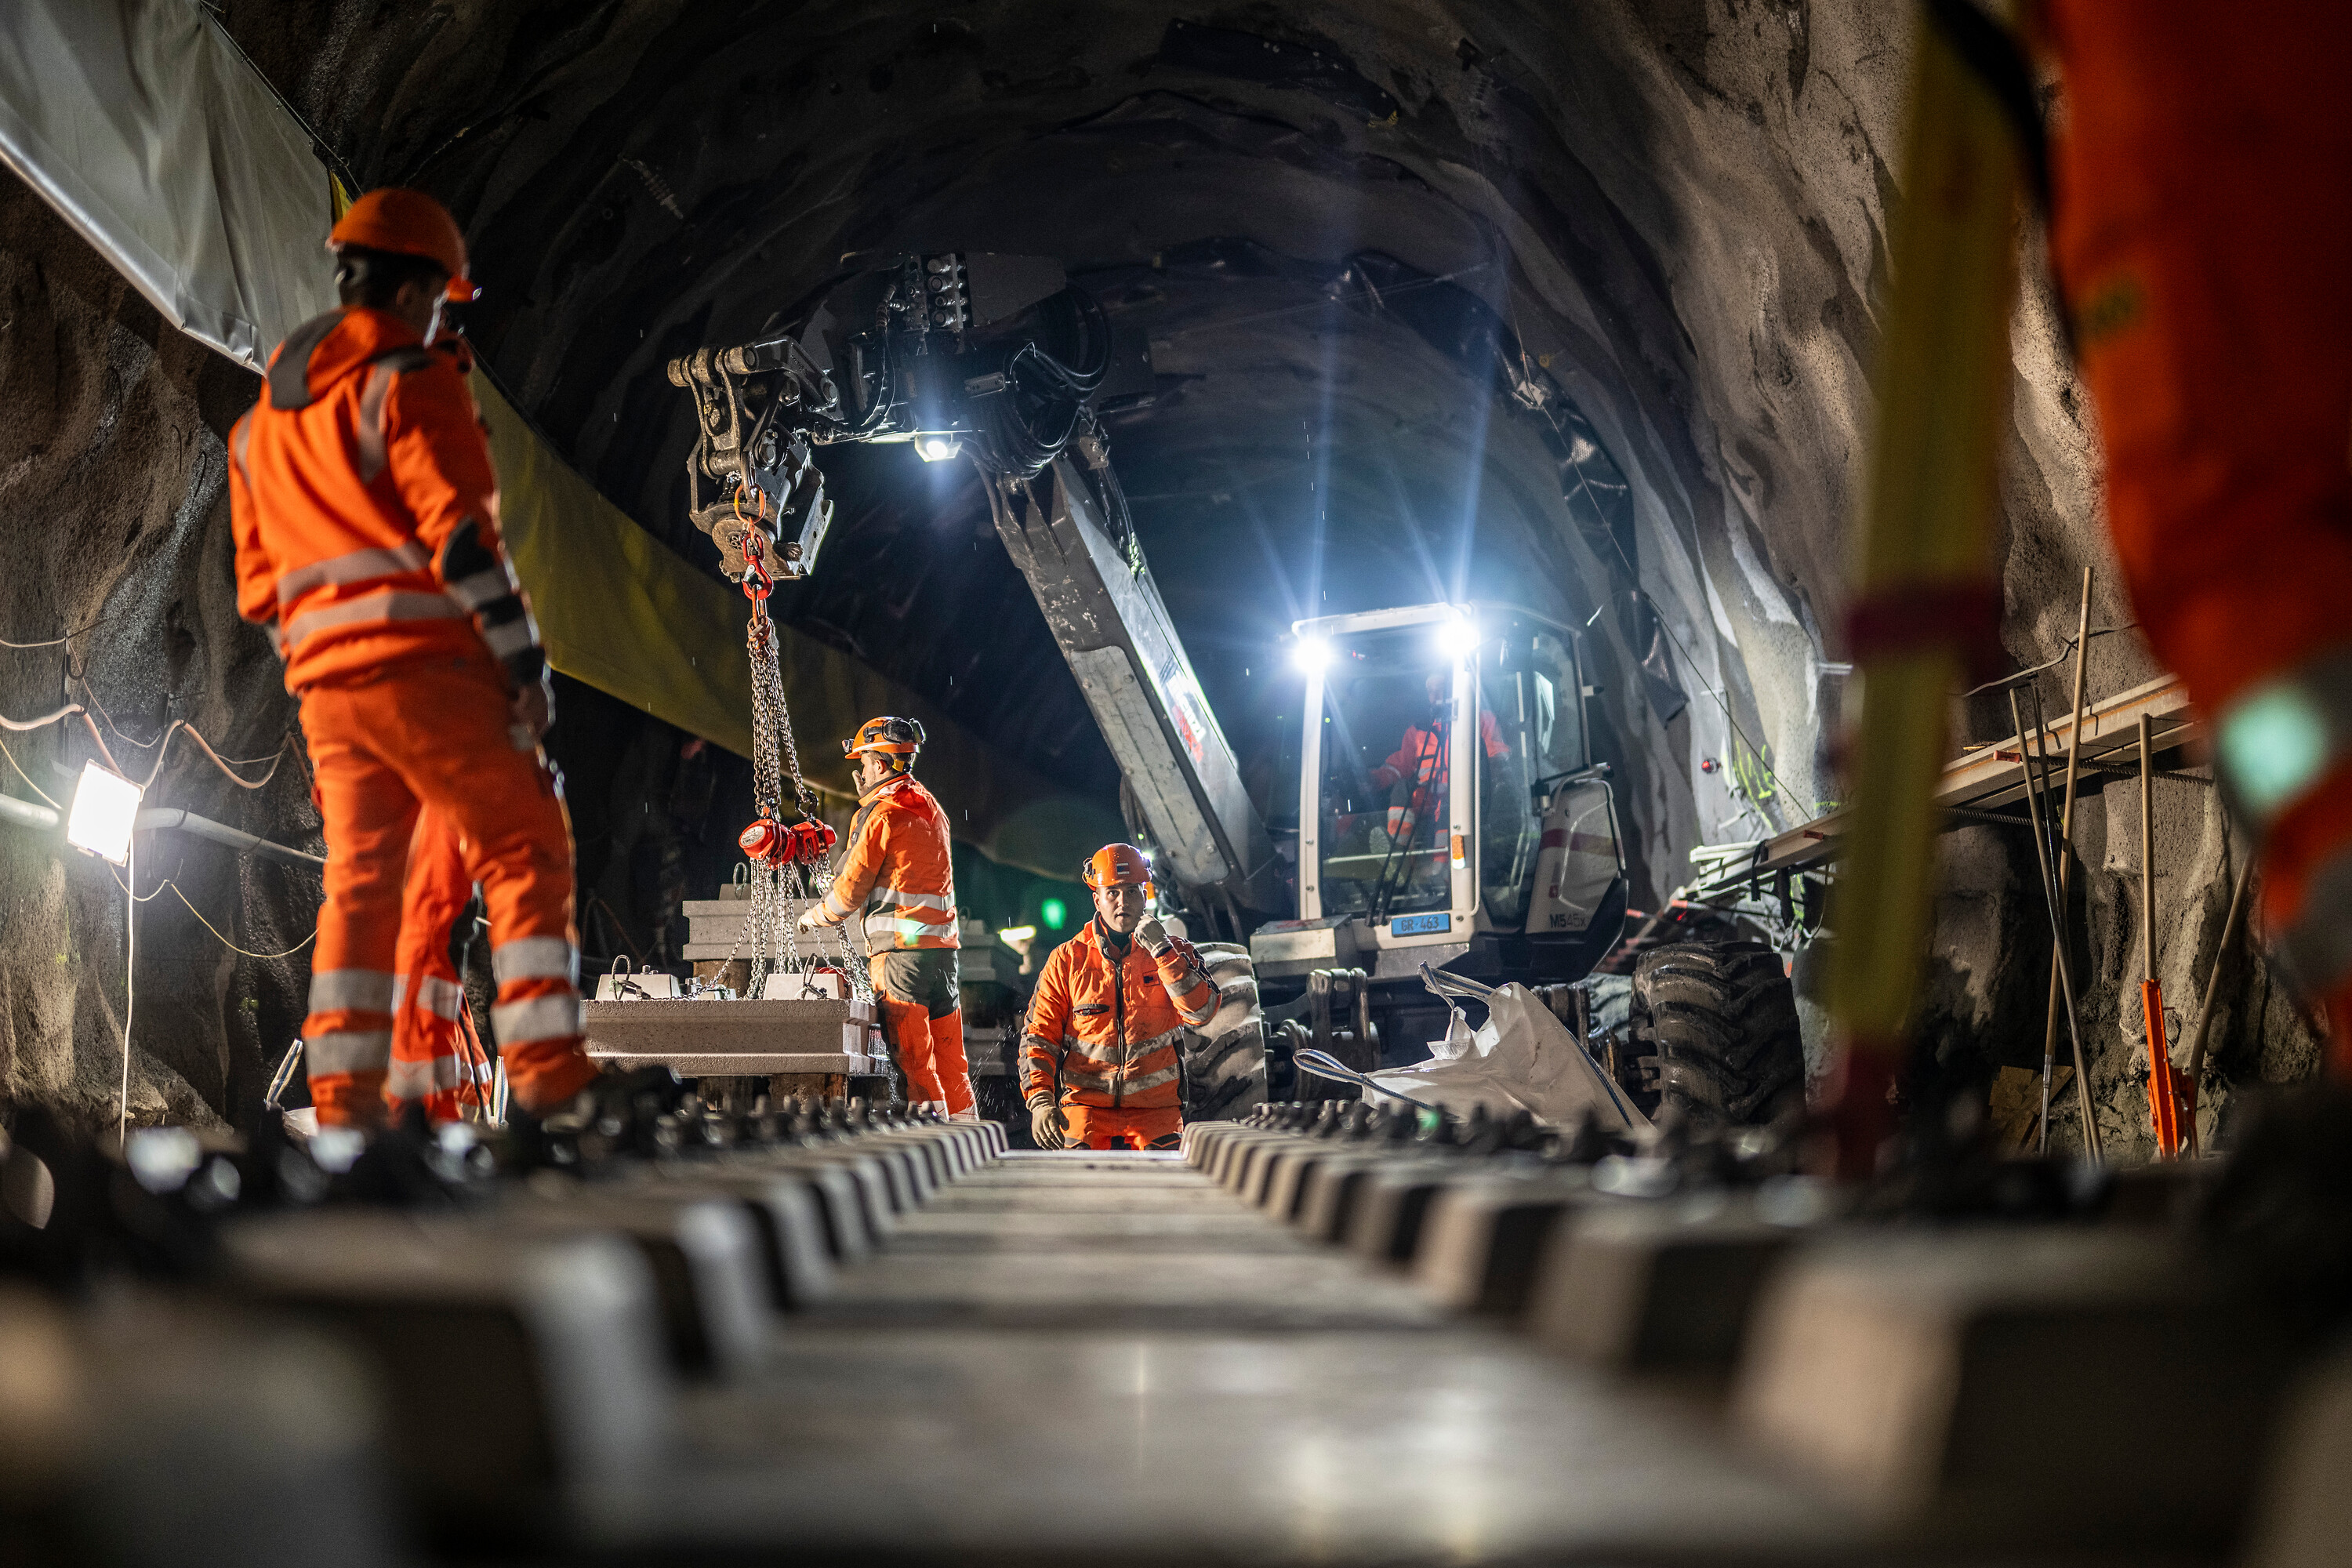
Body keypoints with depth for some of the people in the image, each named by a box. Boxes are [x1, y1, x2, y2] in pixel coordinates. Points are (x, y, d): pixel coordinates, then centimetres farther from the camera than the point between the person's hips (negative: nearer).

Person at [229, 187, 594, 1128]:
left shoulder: (262, 420, 20)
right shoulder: (409, 381, -5)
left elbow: (260, 585, 21)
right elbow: (460, 533, -14)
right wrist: (523, 661, -12)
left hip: (326, 686, 7)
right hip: (428, 665, -7)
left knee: (359, 878, 10)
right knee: (523, 854, -4)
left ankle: (343, 1093, 6)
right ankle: (547, 1067, -12)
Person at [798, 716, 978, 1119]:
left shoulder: (883, 815, -8)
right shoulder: (931, 807, 18)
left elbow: (852, 888, -4)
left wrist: (813, 917, 14)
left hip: (902, 948, -8)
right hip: (943, 942, 8)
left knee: (912, 1058, -7)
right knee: (950, 1057, 10)